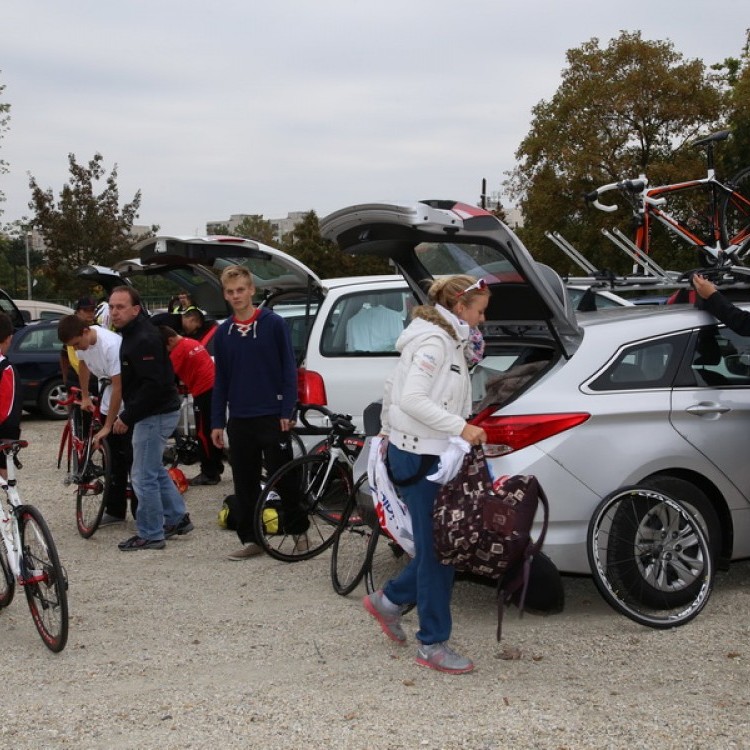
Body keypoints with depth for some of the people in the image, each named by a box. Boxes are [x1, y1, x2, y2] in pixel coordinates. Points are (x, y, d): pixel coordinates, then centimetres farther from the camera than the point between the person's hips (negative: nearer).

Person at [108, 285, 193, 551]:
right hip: (156, 412, 11)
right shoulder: (133, 334, 12)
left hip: (155, 415, -11)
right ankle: (178, 518, 31)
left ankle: (150, 535, 6)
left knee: (144, 476, -4)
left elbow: (153, 385, -27)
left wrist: (127, 417, -22)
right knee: (154, 470, 21)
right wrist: (128, 415, 14)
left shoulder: (144, 339, -21)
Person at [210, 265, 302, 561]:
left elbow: (289, 369, -3)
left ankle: (298, 531, 17)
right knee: (244, 483, 7)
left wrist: (287, 411, -10)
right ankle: (251, 539, 16)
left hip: (272, 417, -4)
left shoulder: (274, 324, -3)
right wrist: (217, 422, 7)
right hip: (239, 420, 4)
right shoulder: (223, 333, 9)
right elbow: (220, 381, 12)